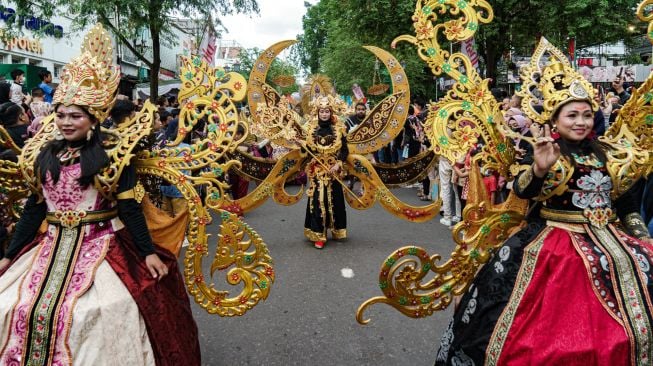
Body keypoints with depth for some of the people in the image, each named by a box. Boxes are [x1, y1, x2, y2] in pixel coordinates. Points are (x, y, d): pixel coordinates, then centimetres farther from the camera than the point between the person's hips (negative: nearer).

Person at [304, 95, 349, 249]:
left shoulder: (339, 128, 0)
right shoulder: (311, 129, 2)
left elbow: (345, 150, 0)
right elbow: (307, 149, 6)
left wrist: (338, 164, -13)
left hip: (334, 170, 0)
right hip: (317, 170, 0)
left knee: (335, 200, 8)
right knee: (318, 201, -3)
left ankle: (337, 230, 23)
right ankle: (319, 234, 0)